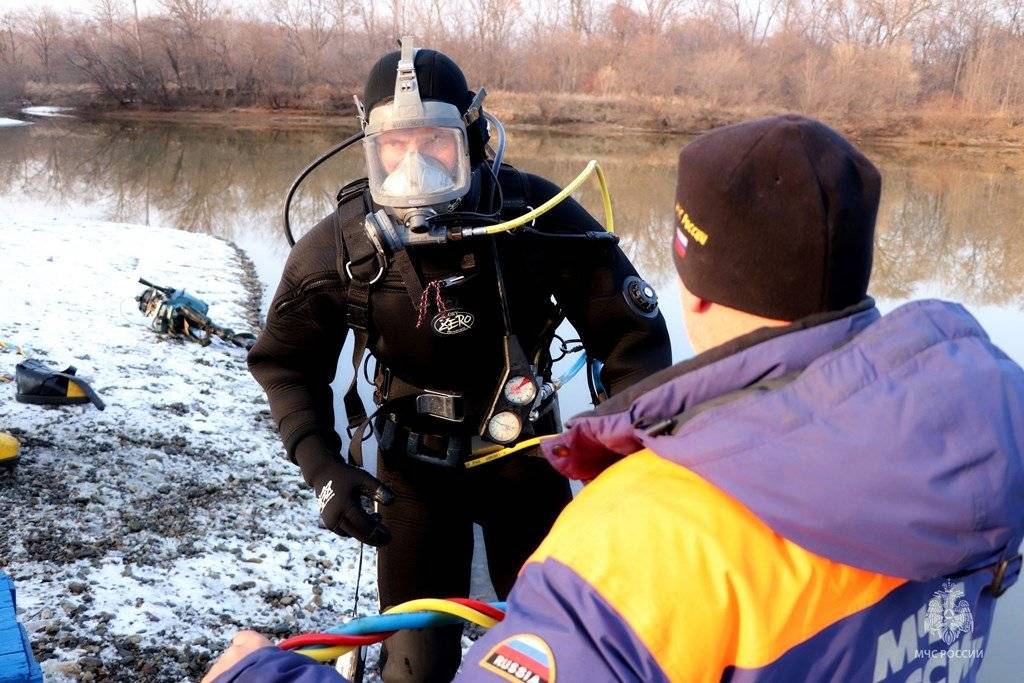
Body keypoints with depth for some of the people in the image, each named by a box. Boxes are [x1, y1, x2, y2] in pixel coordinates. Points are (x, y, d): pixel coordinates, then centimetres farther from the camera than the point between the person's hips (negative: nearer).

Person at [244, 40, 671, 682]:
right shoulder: (340, 244, -16)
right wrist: (324, 469, -15)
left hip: (523, 454, 1)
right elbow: (287, 363, -3)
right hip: (415, 466, 0)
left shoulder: (536, 214, -20)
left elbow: (632, 333, -13)